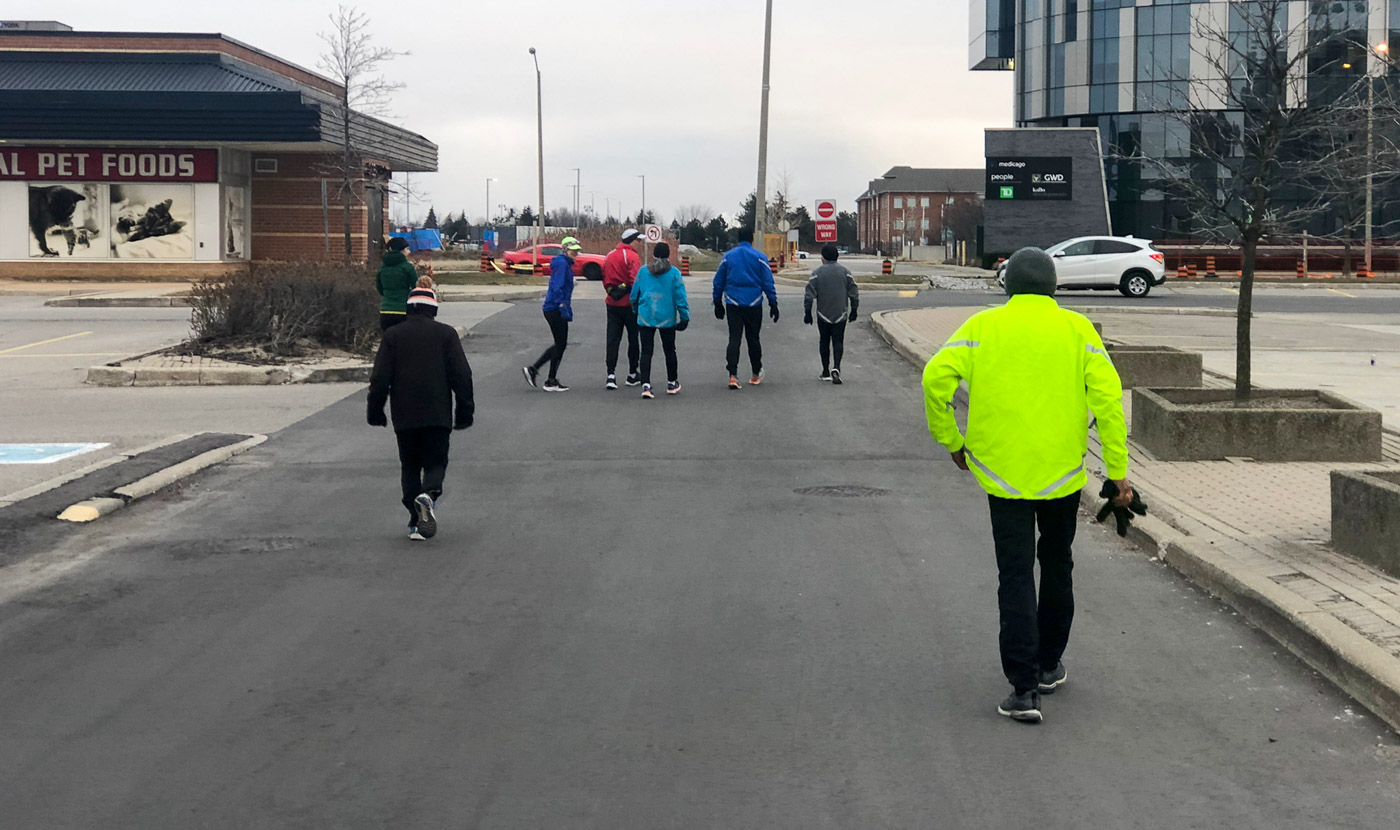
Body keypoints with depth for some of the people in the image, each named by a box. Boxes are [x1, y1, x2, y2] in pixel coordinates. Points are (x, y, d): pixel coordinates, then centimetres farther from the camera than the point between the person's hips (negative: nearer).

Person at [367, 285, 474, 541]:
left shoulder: (392, 336, 4)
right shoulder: (446, 334, 2)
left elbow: (379, 378, 1)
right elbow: (462, 375, -1)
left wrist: (375, 411, 11)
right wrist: (465, 410, 5)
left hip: (404, 417, 1)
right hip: (438, 415, -1)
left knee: (410, 466, 12)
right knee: (436, 463, 7)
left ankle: (416, 523, 4)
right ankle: (429, 494, -26)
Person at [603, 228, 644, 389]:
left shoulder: (610, 255, 10)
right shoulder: (632, 256, -12)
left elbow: (604, 278, 15)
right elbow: (636, 280, -18)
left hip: (612, 303, 5)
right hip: (629, 303, -5)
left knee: (613, 340, 3)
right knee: (633, 338, 9)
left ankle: (611, 375, -6)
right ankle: (632, 374, 17)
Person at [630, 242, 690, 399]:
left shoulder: (643, 271, 3)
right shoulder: (674, 272, -3)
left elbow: (634, 294, 8)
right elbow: (680, 296, -6)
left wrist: (636, 310, 23)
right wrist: (685, 317, 0)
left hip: (645, 317, 1)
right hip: (667, 318, -1)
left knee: (646, 352, 2)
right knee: (669, 350, 15)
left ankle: (645, 385, -10)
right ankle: (672, 383, 26)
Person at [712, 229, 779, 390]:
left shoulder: (727, 257, 6)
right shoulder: (760, 257, -2)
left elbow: (718, 282, 10)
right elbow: (768, 283, -2)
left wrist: (718, 304, 19)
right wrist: (773, 304, 4)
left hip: (733, 304, 1)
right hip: (754, 304, -1)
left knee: (734, 339, -1)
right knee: (753, 338, 11)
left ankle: (733, 375, -14)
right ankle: (756, 373, 22)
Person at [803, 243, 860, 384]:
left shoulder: (817, 273, -5)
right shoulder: (845, 272, -1)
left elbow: (809, 295, -6)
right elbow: (854, 293, 2)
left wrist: (807, 312, 3)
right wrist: (853, 310, 13)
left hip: (823, 315, -1)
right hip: (841, 314, 1)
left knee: (824, 342, 12)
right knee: (838, 342, 4)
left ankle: (826, 371, 15)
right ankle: (836, 368, -17)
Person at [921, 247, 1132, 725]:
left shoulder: (984, 326, 1)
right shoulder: (1076, 329, 2)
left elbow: (936, 377, -10)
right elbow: (1107, 395, -6)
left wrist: (951, 441, 2)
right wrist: (1118, 469, -3)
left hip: (1003, 472, -1)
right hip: (1063, 471, 1)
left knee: (1016, 576, 2)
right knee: (1056, 566, 21)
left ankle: (1024, 687, -6)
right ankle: (1048, 665, 33)